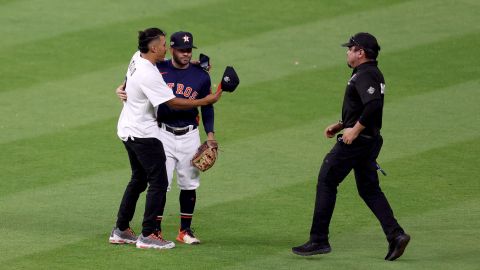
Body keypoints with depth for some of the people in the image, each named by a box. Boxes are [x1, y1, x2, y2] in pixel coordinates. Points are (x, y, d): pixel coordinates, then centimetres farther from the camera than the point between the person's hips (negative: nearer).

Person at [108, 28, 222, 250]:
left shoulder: (137, 58, 3)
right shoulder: (149, 75, -26)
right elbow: (174, 103, -22)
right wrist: (206, 101, -13)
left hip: (128, 130, 10)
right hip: (143, 134, -10)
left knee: (138, 179, 19)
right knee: (158, 182, -5)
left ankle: (121, 231, 22)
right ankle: (148, 235, -5)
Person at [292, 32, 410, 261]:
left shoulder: (364, 75, -16)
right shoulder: (375, 74, 17)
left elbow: (374, 104, -31)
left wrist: (355, 129, -25)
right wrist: (339, 126, 19)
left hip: (355, 140, -10)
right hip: (371, 140, 10)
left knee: (326, 182, -1)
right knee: (369, 189, 13)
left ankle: (318, 240, 0)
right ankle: (395, 235, -1)